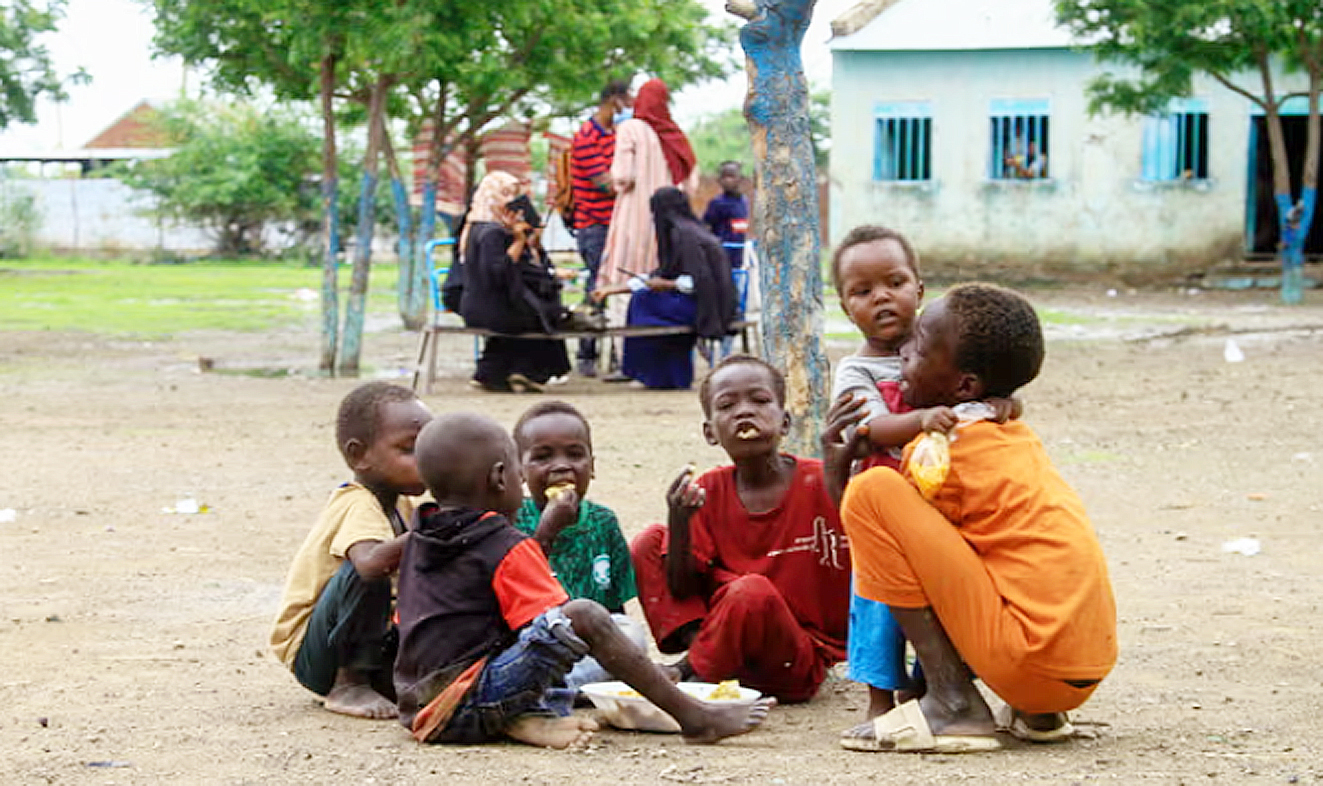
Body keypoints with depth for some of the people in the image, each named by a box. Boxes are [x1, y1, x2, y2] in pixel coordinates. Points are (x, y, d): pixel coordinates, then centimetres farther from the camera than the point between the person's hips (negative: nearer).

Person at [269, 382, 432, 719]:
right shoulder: (358, 505, -23)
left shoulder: (400, 505, 7)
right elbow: (370, 563, -43)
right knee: (365, 577, -33)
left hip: (370, 645, 9)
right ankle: (348, 685, -19)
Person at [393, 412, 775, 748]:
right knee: (585, 615, -16)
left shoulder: (417, 539, 16)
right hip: (468, 704, -9)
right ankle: (694, 717, -17)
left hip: (417, 709, 9)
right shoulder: (509, 548, -7)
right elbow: (554, 624, -11)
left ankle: (522, 720, -8)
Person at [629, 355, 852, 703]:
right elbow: (681, 589, 1)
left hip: (798, 664, -4)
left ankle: (694, 673, -12)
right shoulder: (707, 491, 3)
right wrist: (679, 521, -17)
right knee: (648, 542, -1)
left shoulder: (820, 482, -9)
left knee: (752, 592, -36)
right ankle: (698, 647, -15)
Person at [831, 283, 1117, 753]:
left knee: (872, 491, -11)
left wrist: (835, 466, 12)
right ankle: (1036, 714, 17)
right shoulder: (1011, 435, 17)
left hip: (1033, 661, -9)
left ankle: (953, 707, -8)